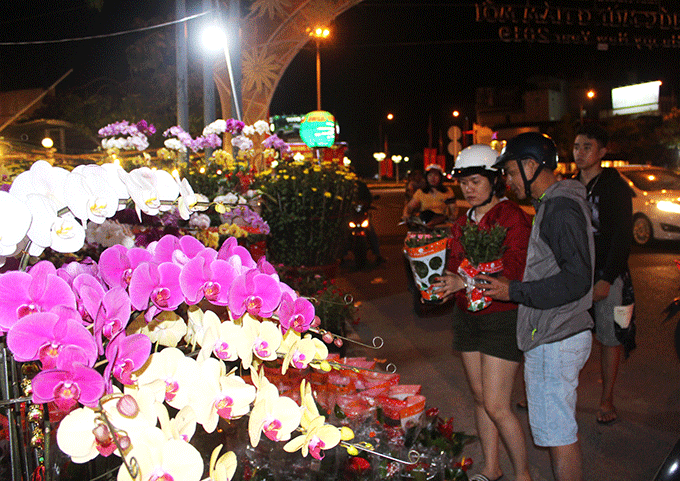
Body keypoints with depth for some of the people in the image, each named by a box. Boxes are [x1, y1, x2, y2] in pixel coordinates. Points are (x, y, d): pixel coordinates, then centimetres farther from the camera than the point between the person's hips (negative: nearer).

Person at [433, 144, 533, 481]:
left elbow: (513, 272, -20)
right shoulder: (463, 222, 12)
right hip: (467, 316, 7)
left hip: (502, 318, -7)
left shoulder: (512, 217, -11)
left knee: (496, 405, -6)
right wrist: (442, 284, -6)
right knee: (480, 397, 14)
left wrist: (464, 282, -28)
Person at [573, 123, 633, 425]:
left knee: (610, 338, 3)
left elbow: (622, 237, -8)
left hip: (607, 275, -4)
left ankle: (607, 400, 14)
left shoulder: (615, 187, -3)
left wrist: (607, 279, -15)